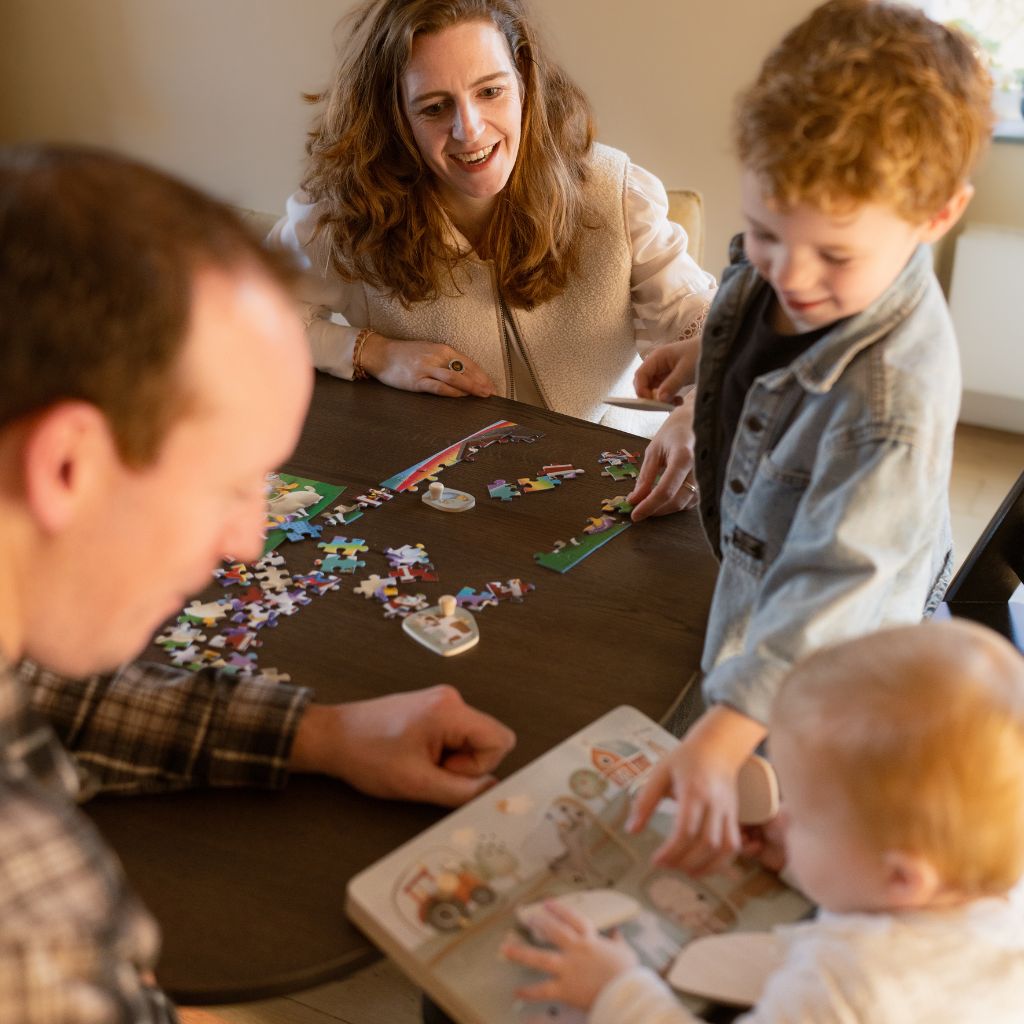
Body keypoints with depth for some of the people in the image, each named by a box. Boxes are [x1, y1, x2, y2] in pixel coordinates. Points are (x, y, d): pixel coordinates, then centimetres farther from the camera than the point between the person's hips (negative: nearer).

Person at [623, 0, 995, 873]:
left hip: (831, 666, -7)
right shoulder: (785, 263, -16)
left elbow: (835, 580, -42)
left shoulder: (894, 390, -40)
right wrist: (710, 356, 10)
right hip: (753, 558, 8)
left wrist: (723, 740, -47)